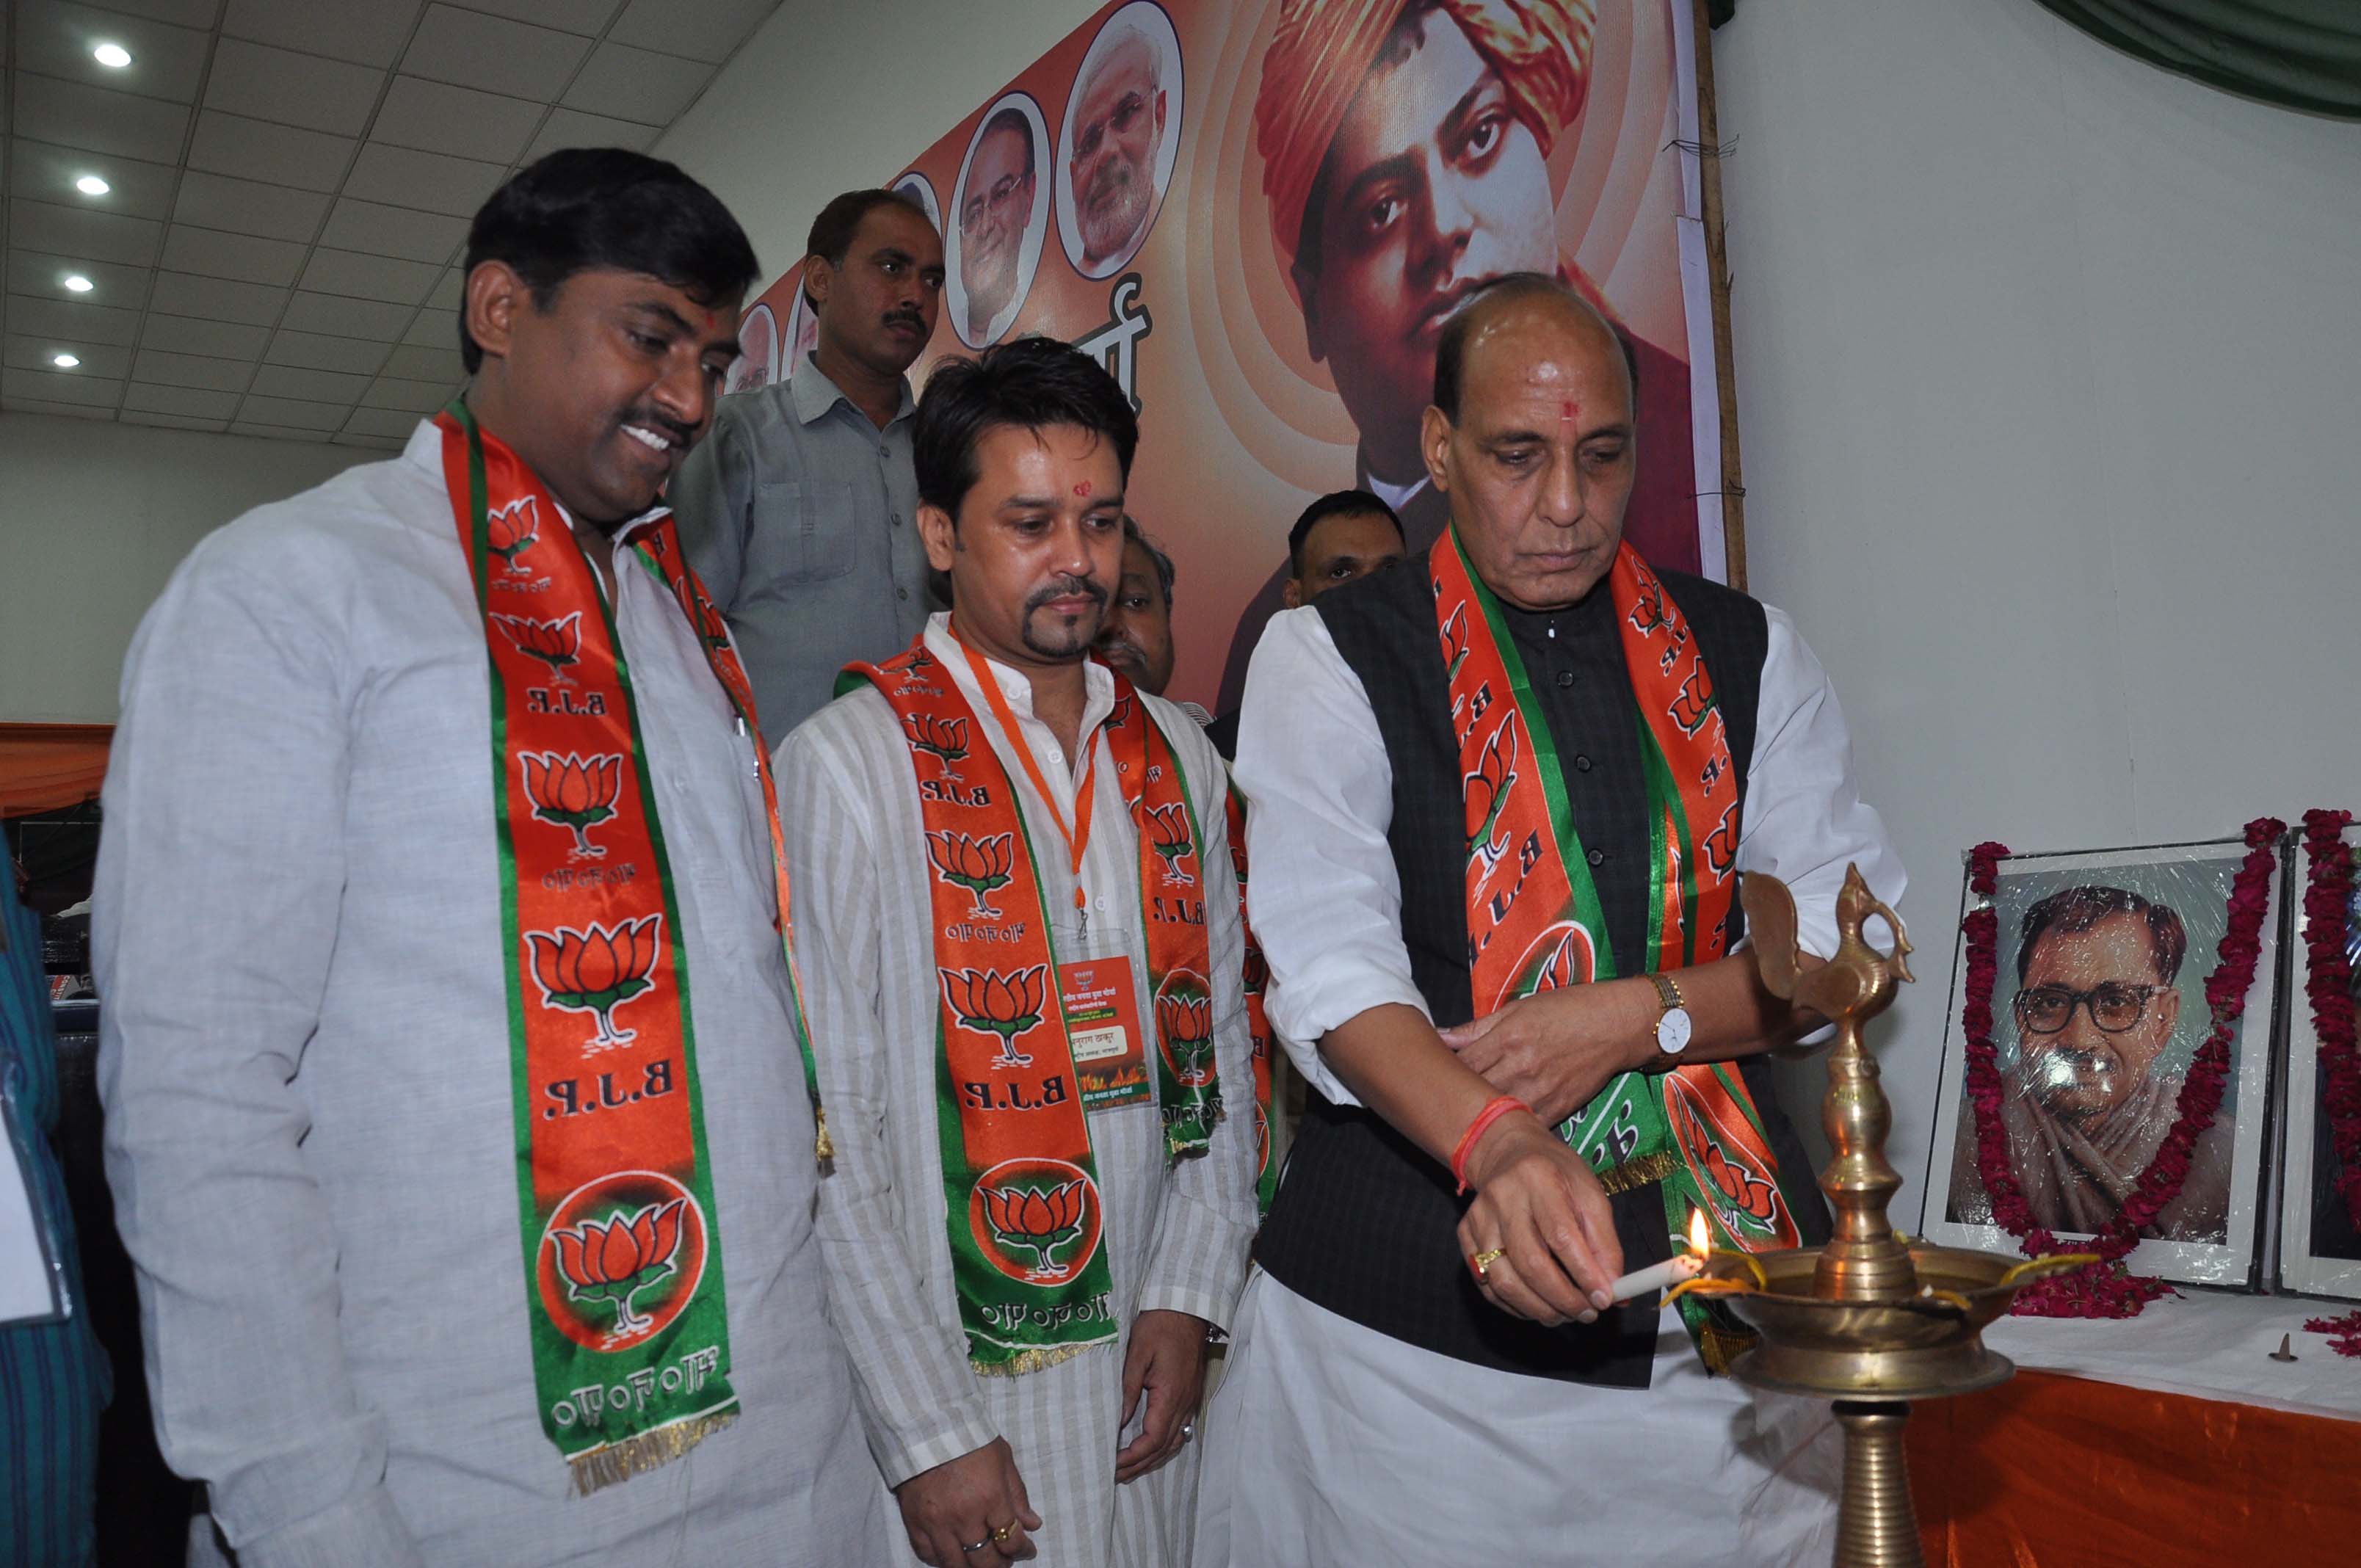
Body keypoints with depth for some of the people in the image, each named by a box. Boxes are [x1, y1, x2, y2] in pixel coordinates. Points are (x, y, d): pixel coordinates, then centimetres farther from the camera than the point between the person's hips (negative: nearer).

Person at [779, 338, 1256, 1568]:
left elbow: (1218, 1040, 9)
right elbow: (830, 1123, -12)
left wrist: (1188, 1296, 1)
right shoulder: (845, 765, -11)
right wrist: (928, 1431, -12)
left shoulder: (1176, 756, 7)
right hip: (962, 1375, -4)